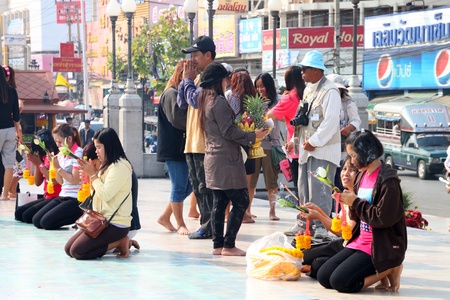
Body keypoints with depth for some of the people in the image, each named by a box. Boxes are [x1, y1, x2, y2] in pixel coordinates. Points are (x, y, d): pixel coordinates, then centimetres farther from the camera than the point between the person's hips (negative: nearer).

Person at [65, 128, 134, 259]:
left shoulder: (120, 167, -15)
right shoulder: (107, 166, 14)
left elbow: (105, 195, -20)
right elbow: (97, 192, 17)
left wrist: (93, 174, -9)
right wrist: (91, 173, 5)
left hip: (115, 224, -10)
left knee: (77, 251, -17)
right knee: (68, 249, 1)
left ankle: (120, 242, -4)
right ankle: (115, 241, 4)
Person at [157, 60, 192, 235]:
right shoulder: (171, 94, -10)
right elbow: (177, 118, -22)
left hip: (184, 147, 9)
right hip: (174, 148, -9)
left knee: (187, 185, 11)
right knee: (179, 186, -3)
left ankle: (165, 216, 21)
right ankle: (180, 224, 7)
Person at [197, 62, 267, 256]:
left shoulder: (205, 100, 14)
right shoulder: (219, 102, -15)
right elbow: (229, 132, -17)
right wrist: (253, 136, -11)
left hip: (213, 158, 10)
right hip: (226, 159, -10)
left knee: (219, 202, 11)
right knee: (240, 202, -5)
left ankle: (218, 244, 11)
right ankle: (229, 245, -6)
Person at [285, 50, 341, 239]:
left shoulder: (329, 91, -13)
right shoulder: (308, 89, 17)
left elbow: (330, 122, -20)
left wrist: (314, 142, -18)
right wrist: (295, 139, 16)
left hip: (323, 150, -10)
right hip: (307, 149, 10)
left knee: (318, 190, -13)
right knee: (304, 189, 13)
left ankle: (321, 227, -10)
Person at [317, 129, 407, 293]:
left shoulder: (387, 180, -17)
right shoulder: (362, 175, 9)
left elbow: (383, 218, -23)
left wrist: (355, 202, -14)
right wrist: (349, 201, -5)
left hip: (382, 247, -9)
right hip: (360, 241, 9)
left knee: (340, 281, -20)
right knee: (323, 277, 0)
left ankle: (387, 269, -2)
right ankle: (377, 270, 8)